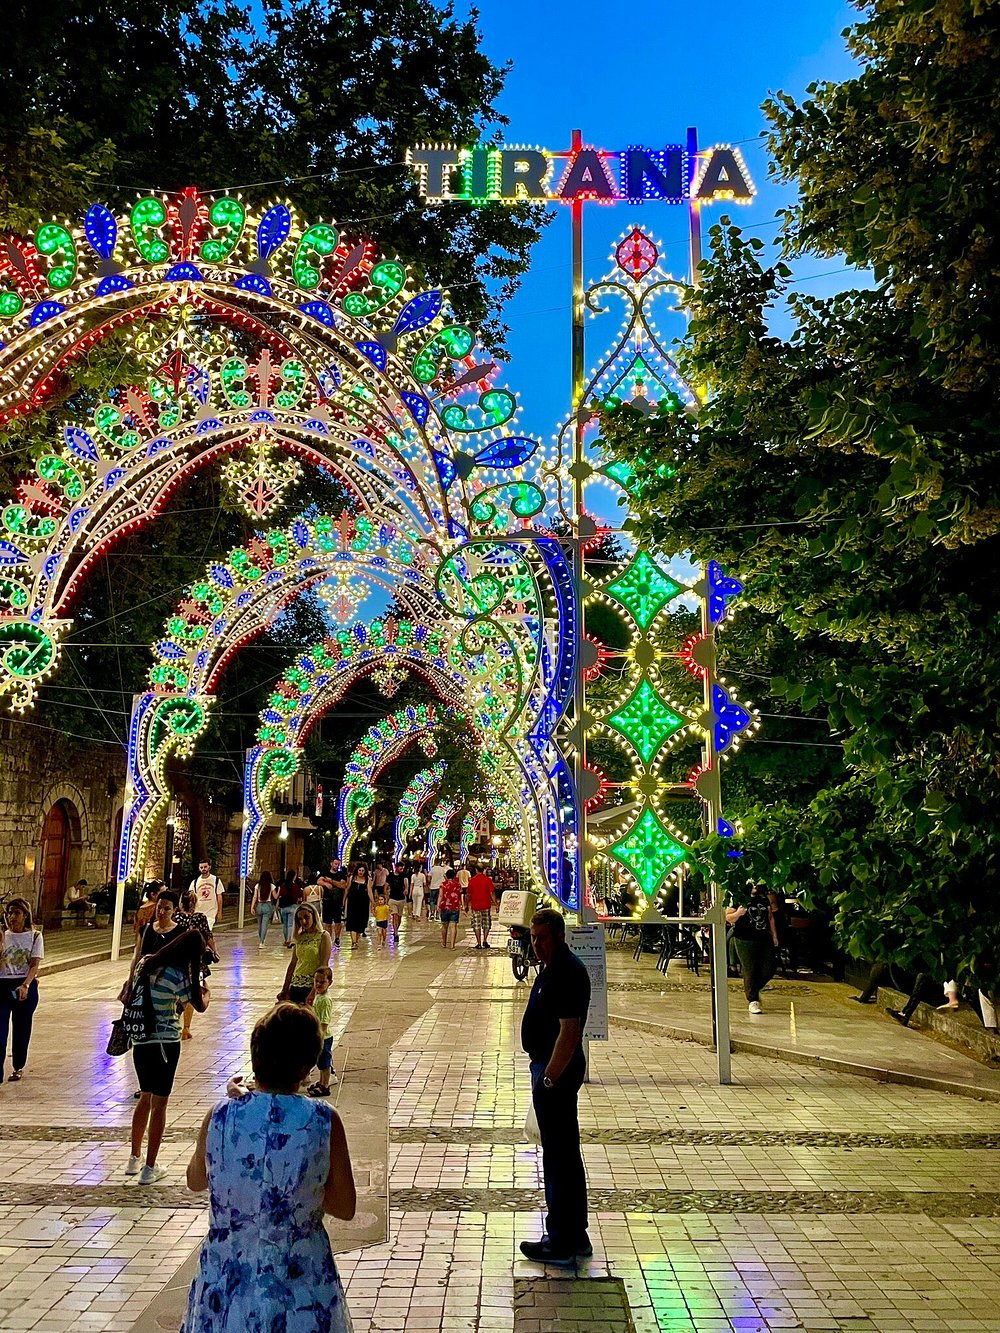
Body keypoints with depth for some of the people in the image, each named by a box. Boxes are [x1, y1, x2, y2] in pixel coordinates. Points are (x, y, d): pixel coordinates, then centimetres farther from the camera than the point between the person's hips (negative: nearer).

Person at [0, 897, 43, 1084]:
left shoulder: (35, 936, -1)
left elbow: (35, 965, -8)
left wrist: (25, 986, -22)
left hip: (26, 987, 0)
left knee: (22, 1029, 11)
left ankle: (18, 1067, 31)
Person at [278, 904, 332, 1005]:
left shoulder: (323, 936, -5)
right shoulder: (300, 937, 11)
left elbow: (323, 966, -11)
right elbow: (292, 963, 14)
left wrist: (314, 992, -18)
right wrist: (284, 990, 12)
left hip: (312, 985, -5)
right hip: (296, 984, 5)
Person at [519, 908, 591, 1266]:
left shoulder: (567, 974, -21)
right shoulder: (554, 968, 11)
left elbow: (569, 1032, -25)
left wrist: (548, 1079, -23)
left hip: (556, 1071, -11)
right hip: (549, 1066, 11)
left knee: (559, 1156, -1)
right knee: (565, 1154, 17)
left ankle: (561, 1243, 10)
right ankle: (575, 1237, 28)